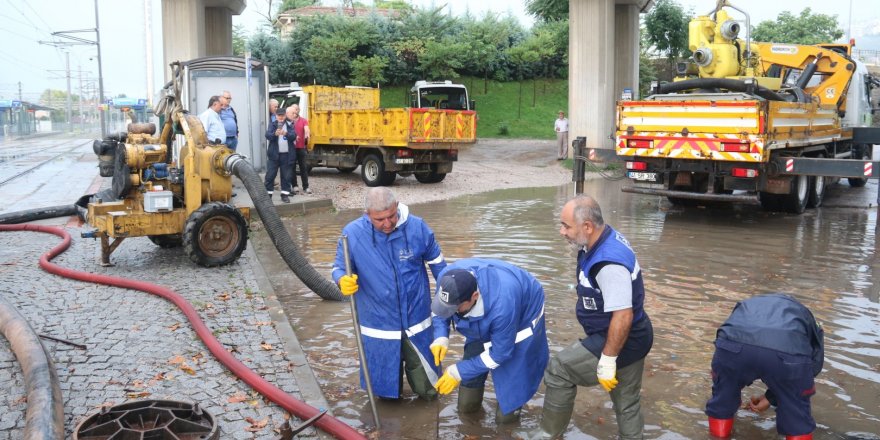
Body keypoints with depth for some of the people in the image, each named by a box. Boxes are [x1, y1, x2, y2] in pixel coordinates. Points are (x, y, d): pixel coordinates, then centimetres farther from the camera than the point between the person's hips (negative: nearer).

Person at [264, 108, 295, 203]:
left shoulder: (289, 125, 7)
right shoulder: (272, 124, 5)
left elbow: (293, 136, -7)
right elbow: (267, 135, -11)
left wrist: (286, 133, -28)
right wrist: (275, 134, -32)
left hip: (287, 155, 1)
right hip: (274, 154, -1)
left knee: (286, 176, 5)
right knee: (270, 175, 0)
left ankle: (285, 194, 13)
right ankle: (268, 194, 7)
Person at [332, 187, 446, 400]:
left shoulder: (417, 227, -13)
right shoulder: (352, 234, -15)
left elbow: (437, 263, 2)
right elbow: (339, 268, -5)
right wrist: (343, 281, -29)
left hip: (417, 321, 0)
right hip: (378, 325, 0)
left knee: (428, 390, 14)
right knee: (385, 389, 18)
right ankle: (390, 392, 52)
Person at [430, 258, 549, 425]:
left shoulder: (501, 305, -46)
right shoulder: (447, 279, -32)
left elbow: (500, 353, -29)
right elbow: (439, 310, -7)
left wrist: (458, 372, -27)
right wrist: (441, 337, -26)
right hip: (482, 323, 5)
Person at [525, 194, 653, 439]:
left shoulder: (609, 263, -32)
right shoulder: (606, 239, 0)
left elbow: (623, 316, -32)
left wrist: (607, 360, -25)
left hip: (622, 342, -10)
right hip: (633, 338, 10)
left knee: (558, 370, 0)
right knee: (627, 401, 22)